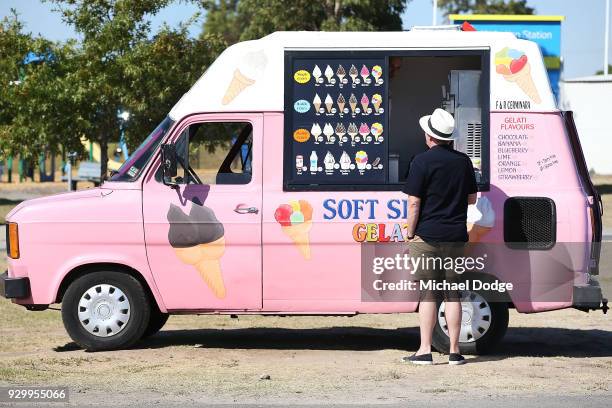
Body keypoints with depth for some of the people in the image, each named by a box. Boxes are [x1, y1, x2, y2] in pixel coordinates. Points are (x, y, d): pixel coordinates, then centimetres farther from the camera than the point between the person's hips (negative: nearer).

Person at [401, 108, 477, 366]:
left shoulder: (422, 161, -9)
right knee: (452, 295, 8)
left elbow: (414, 202, -12)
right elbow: (472, 198, 15)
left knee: (428, 295, 0)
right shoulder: (463, 161, 6)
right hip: (455, 236, 4)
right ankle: (454, 351, 8)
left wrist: (410, 233, -3)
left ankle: (424, 351, 0)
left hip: (427, 236, -4)